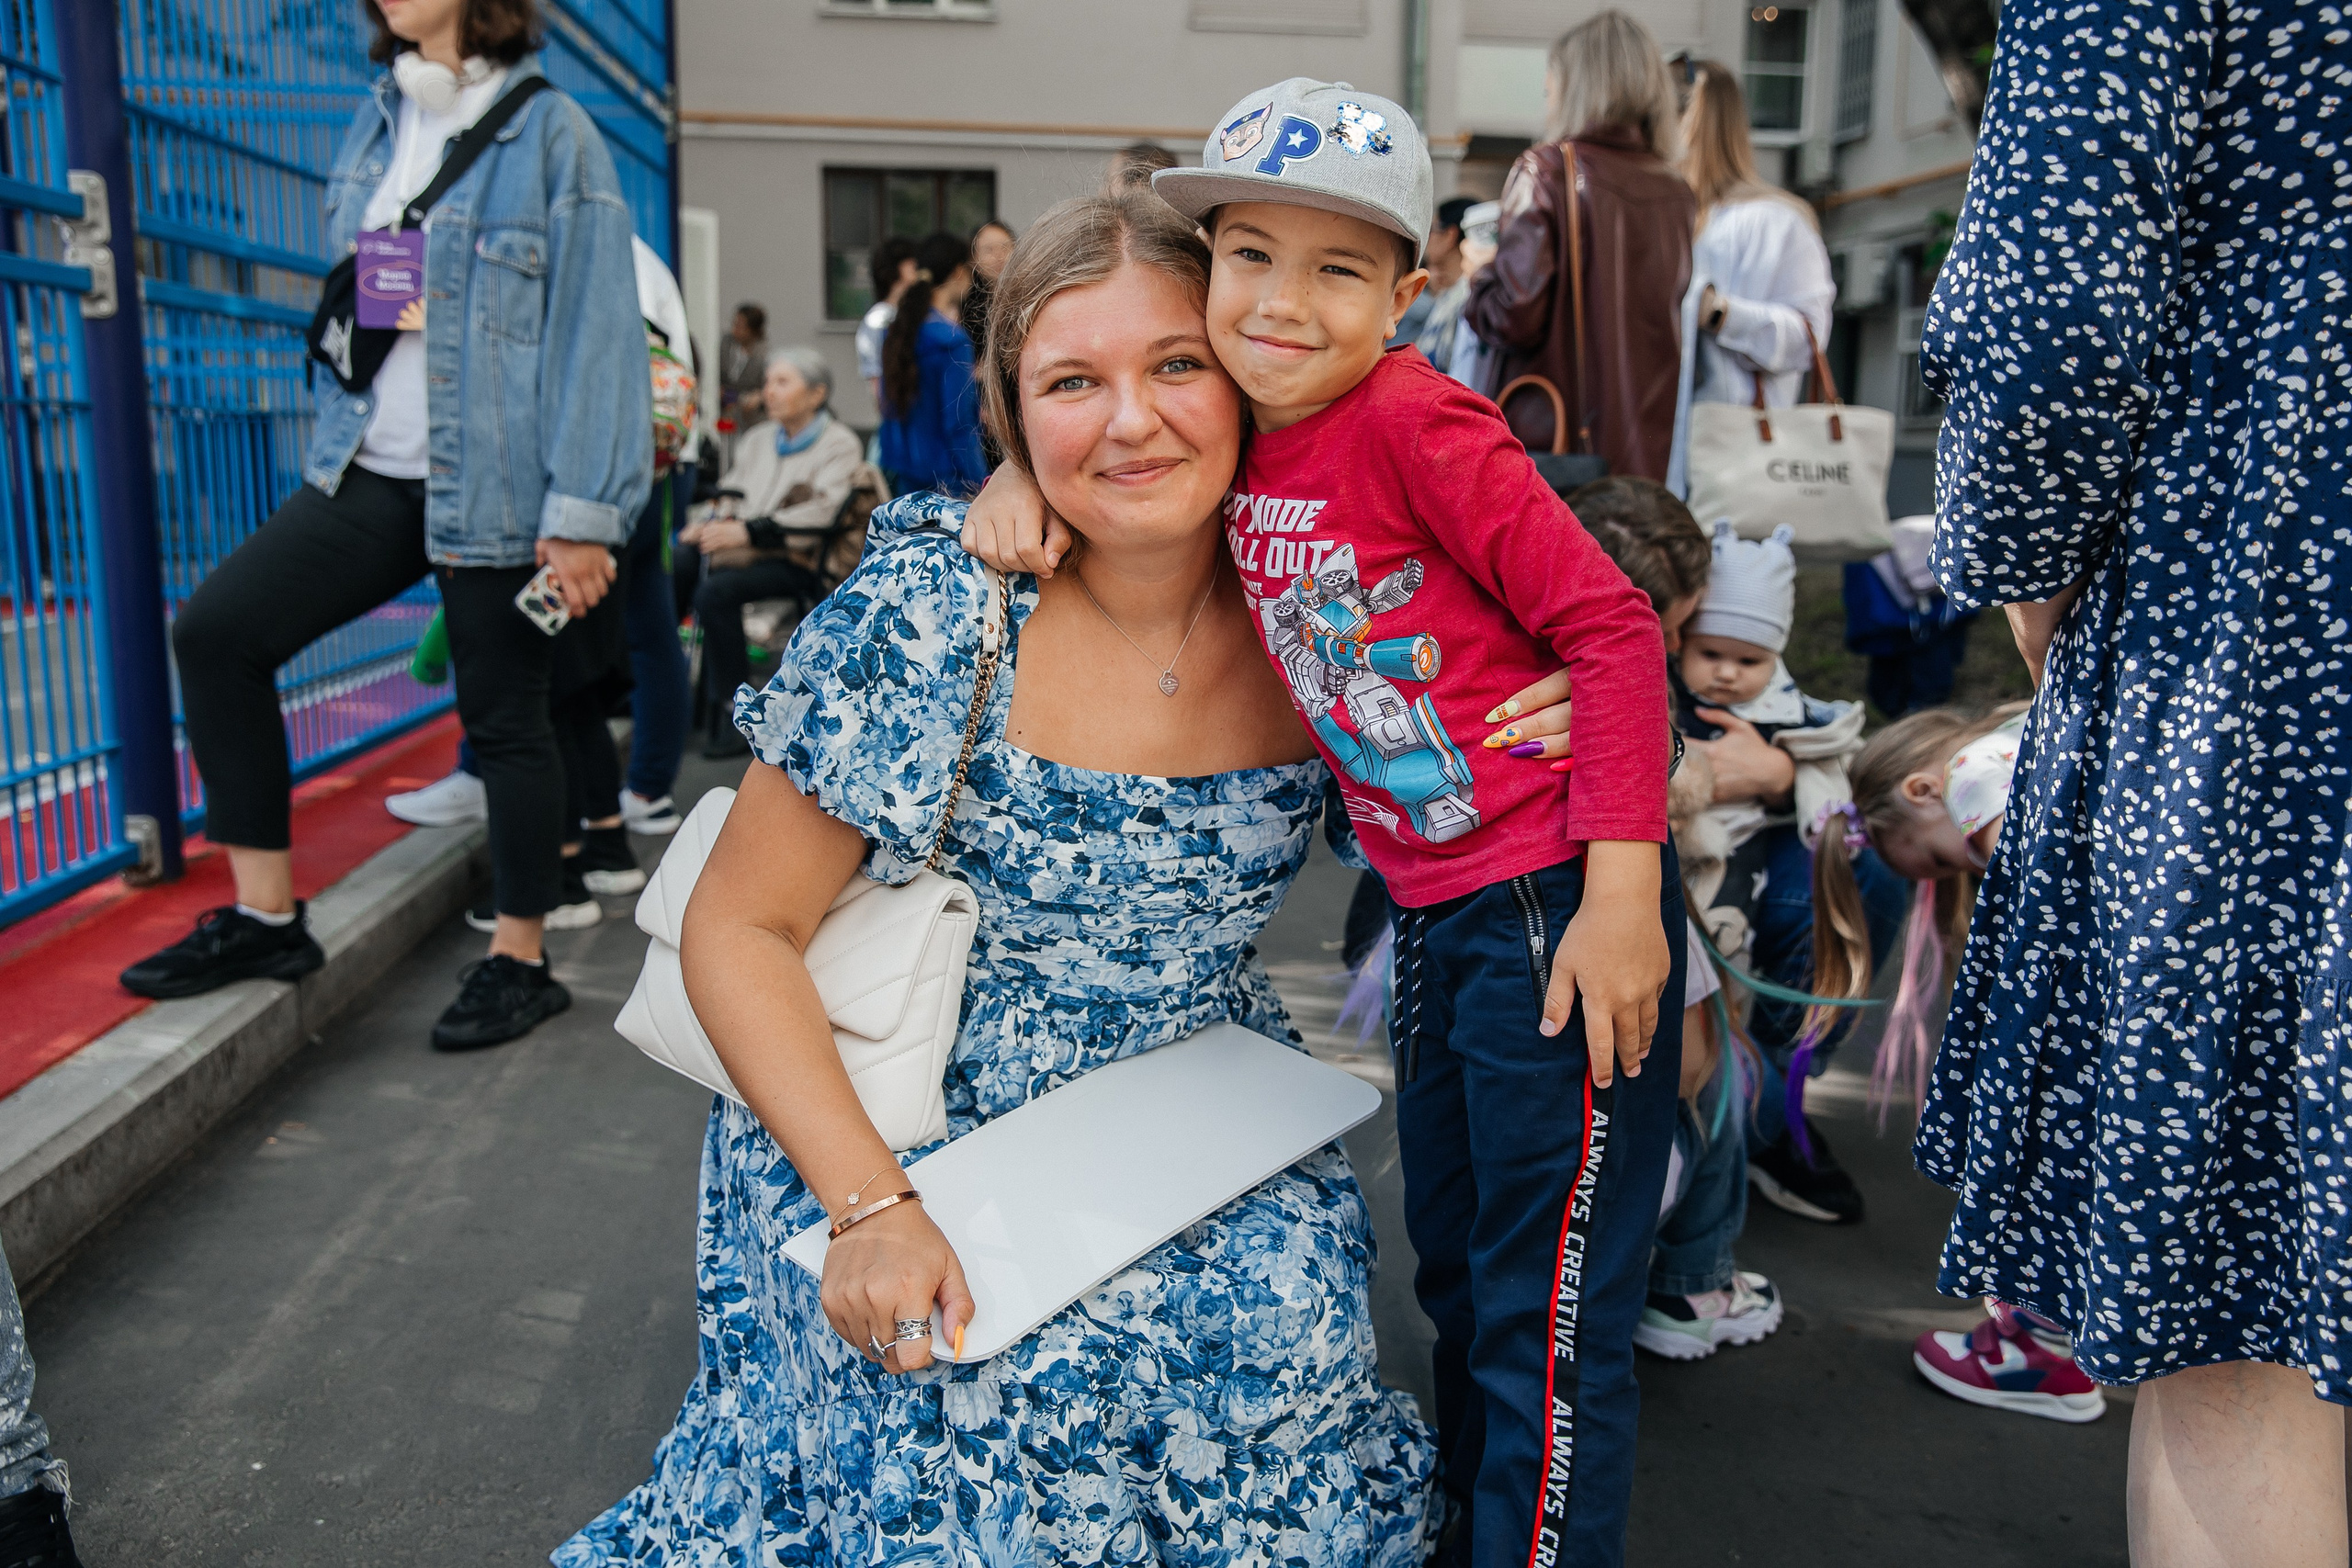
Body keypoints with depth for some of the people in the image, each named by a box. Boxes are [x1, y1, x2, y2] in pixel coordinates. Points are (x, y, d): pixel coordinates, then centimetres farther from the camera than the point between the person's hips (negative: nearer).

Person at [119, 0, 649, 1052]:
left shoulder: (551, 135, -6)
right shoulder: (378, 123, 14)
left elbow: (596, 332, -12)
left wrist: (582, 514, -17)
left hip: (496, 487, -6)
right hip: (372, 473, 7)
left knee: (504, 718, 2)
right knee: (216, 629, -2)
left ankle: (520, 963, 18)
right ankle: (266, 915, 10)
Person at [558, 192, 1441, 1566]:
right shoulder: (928, 622, -17)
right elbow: (739, 930, -12)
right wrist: (872, 1203, -23)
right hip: (919, 1127, -2)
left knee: (1283, 1335, -22)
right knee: (1008, 1377, -26)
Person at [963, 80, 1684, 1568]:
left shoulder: (1414, 421, -17)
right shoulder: (1238, 436, 4)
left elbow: (1612, 624, -18)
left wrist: (1624, 891, -22)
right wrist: (1020, 471, 0)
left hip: (1561, 902, -8)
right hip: (1436, 911, 8)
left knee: (1550, 1313, 3)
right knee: (1455, 1265, 23)